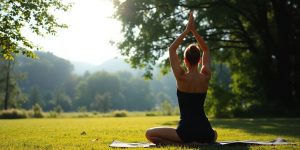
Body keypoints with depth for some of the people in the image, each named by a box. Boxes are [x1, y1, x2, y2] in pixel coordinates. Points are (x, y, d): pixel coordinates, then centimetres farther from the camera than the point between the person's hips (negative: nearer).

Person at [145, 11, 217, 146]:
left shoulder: (182, 77, -11)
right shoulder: (206, 77, -1)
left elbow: (171, 49, 0)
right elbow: (206, 50, 14)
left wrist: (187, 30, 1)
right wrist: (194, 30, 8)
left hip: (186, 130, -5)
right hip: (204, 131, 5)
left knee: (149, 134, 12)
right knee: (214, 134, 42)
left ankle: (183, 144, -7)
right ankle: (198, 143, 8)